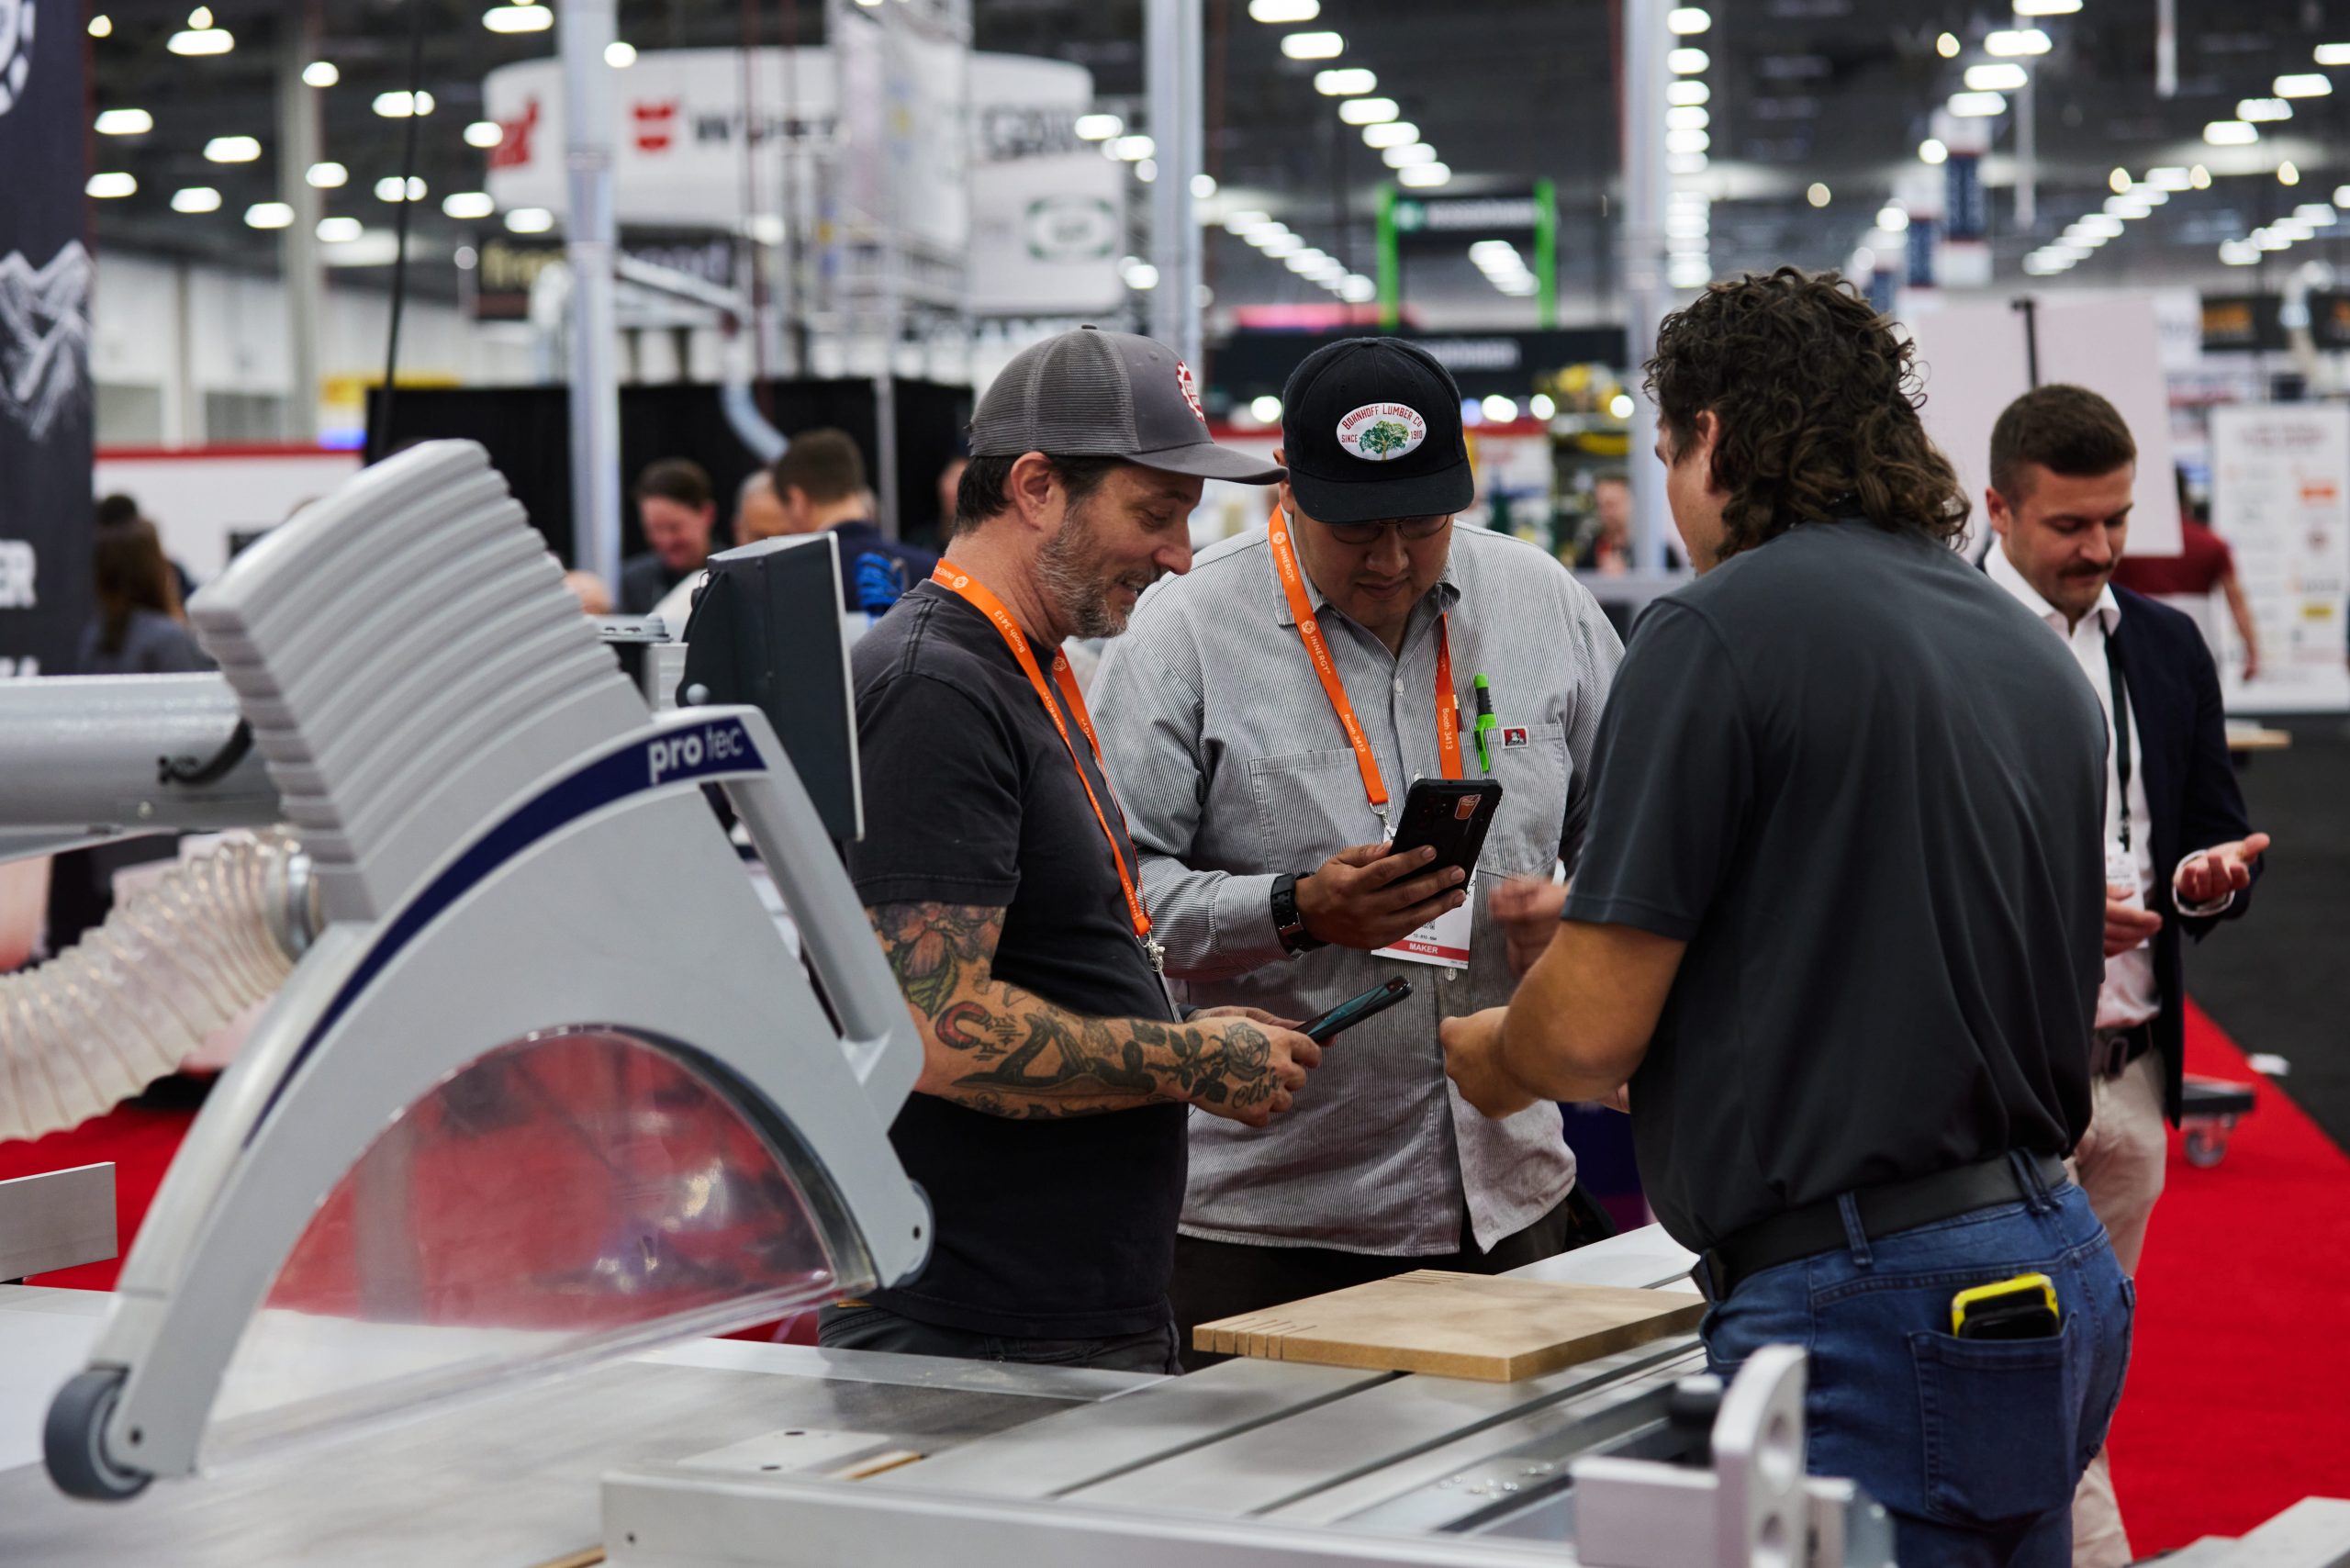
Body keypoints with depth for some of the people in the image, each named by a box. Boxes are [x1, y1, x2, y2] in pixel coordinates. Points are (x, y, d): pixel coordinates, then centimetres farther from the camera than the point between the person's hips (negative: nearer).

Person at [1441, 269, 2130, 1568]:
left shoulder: (1717, 632, -11)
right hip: (2059, 1265, 9)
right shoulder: (2034, 649, 13)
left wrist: (1491, 1058, 11)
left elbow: (1590, 1030, -14)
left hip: (1868, 1312, -9)